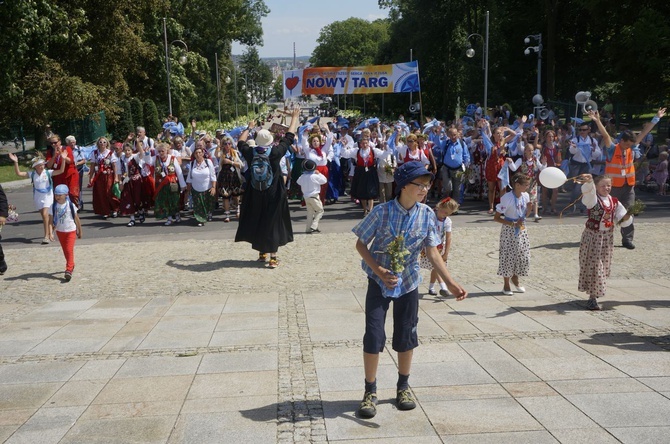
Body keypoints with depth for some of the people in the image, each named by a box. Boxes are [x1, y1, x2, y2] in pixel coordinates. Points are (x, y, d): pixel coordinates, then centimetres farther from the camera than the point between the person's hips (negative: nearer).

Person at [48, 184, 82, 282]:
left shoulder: (71, 205, -13)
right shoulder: (53, 207, -8)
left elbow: (77, 219, -3)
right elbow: (51, 221, -9)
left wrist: (80, 231, 4)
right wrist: (50, 233, -21)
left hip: (71, 231, -4)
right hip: (60, 231, 4)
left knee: (69, 250, -13)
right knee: (65, 251, 17)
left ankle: (69, 270, -15)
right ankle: (71, 265, 36)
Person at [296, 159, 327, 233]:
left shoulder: (302, 177, 0)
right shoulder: (315, 176, -15)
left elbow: (298, 182, 20)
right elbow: (324, 180, -5)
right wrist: (319, 174, 6)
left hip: (306, 196, 6)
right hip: (314, 196, -6)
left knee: (310, 212, 14)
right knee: (320, 210, 7)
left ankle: (308, 229, 10)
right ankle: (313, 226, -6)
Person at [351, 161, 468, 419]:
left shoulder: (426, 215, -7)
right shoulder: (382, 212, -17)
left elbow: (432, 253, -3)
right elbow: (361, 244, -8)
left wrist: (450, 283, -11)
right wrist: (379, 271, -20)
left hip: (408, 283, 3)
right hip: (380, 281, -3)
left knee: (406, 336, 11)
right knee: (374, 336, -5)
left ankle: (403, 387, 30)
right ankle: (370, 392, 11)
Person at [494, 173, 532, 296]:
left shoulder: (525, 196, -1)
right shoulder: (507, 198, -20)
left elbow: (525, 215, 12)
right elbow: (496, 218, -18)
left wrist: (529, 207, -9)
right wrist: (513, 224, -23)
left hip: (521, 229, 6)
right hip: (509, 231, -6)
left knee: (523, 256, 9)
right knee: (508, 257, 1)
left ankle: (515, 278, 34)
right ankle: (506, 285, 17)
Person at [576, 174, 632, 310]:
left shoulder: (615, 202, 6)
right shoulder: (592, 198, -10)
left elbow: (624, 221, 8)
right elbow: (588, 191, -35)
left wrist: (627, 217, -15)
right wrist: (588, 181, -56)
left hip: (607, 237, 5)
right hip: (592, 236, -5)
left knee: (604, 266, 12)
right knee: (593, 265, -6)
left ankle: (595, 293, 30)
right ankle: (592, 297, -1)